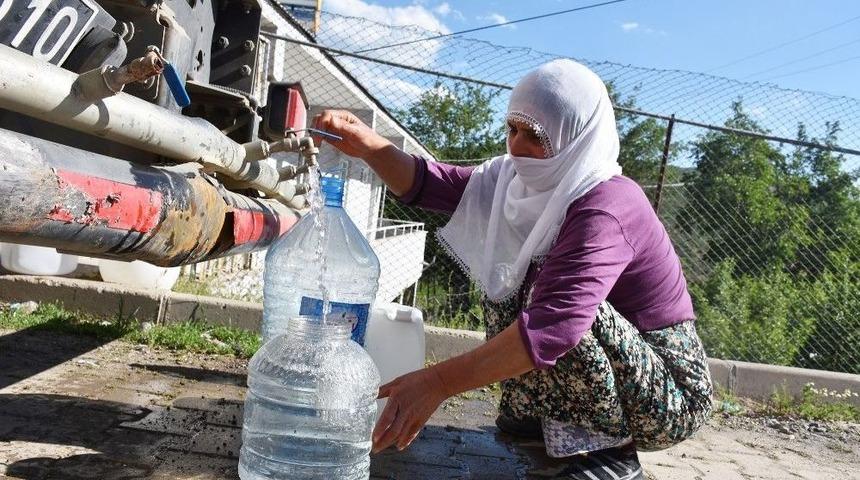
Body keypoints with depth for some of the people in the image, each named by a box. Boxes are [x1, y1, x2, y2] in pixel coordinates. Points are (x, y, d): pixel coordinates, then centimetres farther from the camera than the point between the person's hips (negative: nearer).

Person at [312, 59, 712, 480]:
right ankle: (530, 413, 4)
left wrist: (438, 382, -42)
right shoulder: (527, 180, -2)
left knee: (544, 288, -30)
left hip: (673, 396, -7)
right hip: (606, 369, 8)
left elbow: (555, 323, -41)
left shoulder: (606, 208, -28)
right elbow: (426, 185, -5)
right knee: (503, 274, -1)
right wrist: (366, 144, -23)